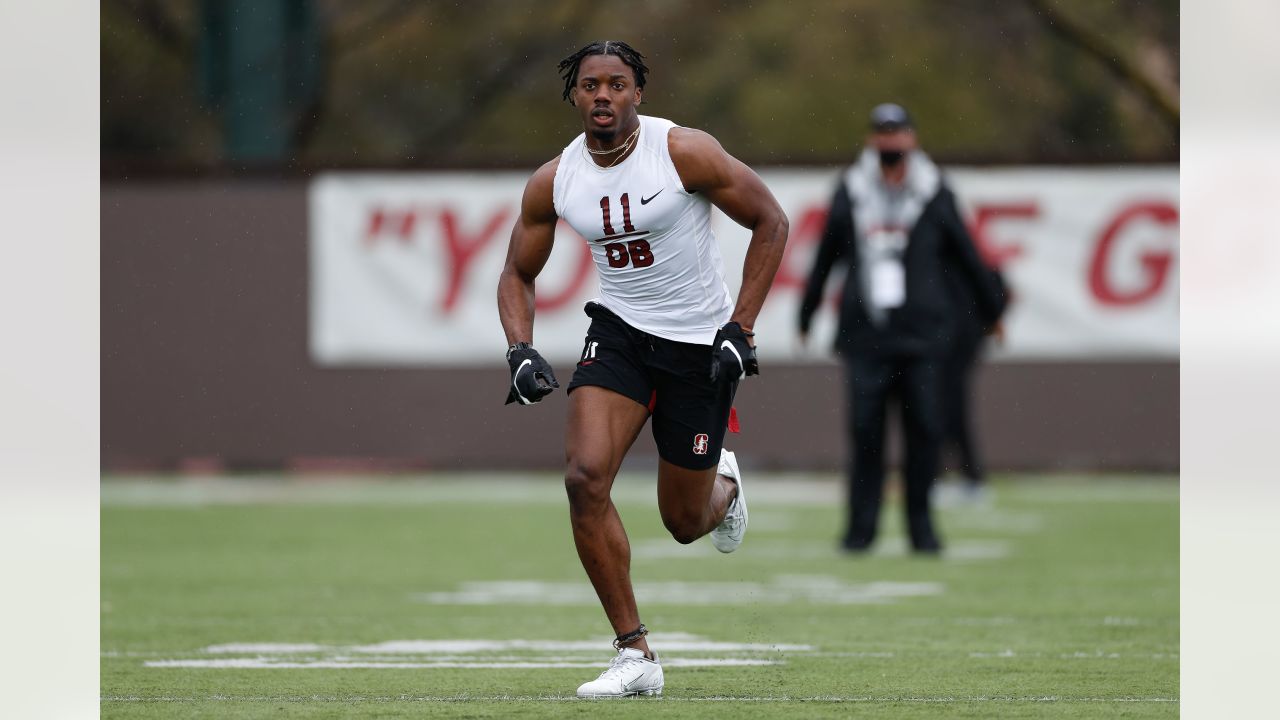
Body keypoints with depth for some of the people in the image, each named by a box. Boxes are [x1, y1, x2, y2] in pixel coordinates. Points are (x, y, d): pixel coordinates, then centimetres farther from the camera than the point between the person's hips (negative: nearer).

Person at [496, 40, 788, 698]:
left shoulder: (684, 152, -16)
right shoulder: (553, 182, -5)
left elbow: (770, 222, -8)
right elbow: (518, 274, 9)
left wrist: (740, 328, -13)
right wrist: (521, 352, -9)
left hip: (700, 345, -3)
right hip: (619, 331, 3)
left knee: (685, 522, 5)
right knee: (585, 477, -21)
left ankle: (722, 488, 47)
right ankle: (635, 656, -11)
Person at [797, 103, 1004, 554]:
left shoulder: (935, 195, 6)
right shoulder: (850, 192, 9)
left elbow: (966, 258, 14)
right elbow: (825, 259, 17)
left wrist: (991, 309, 19)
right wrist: (806, 315, 21)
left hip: (922, 332, 0)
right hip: (865, 334, 0)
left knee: (924, 429, -3)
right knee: (864, 429, -5)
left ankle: (921, 525, 6)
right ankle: (861, 526, 2)